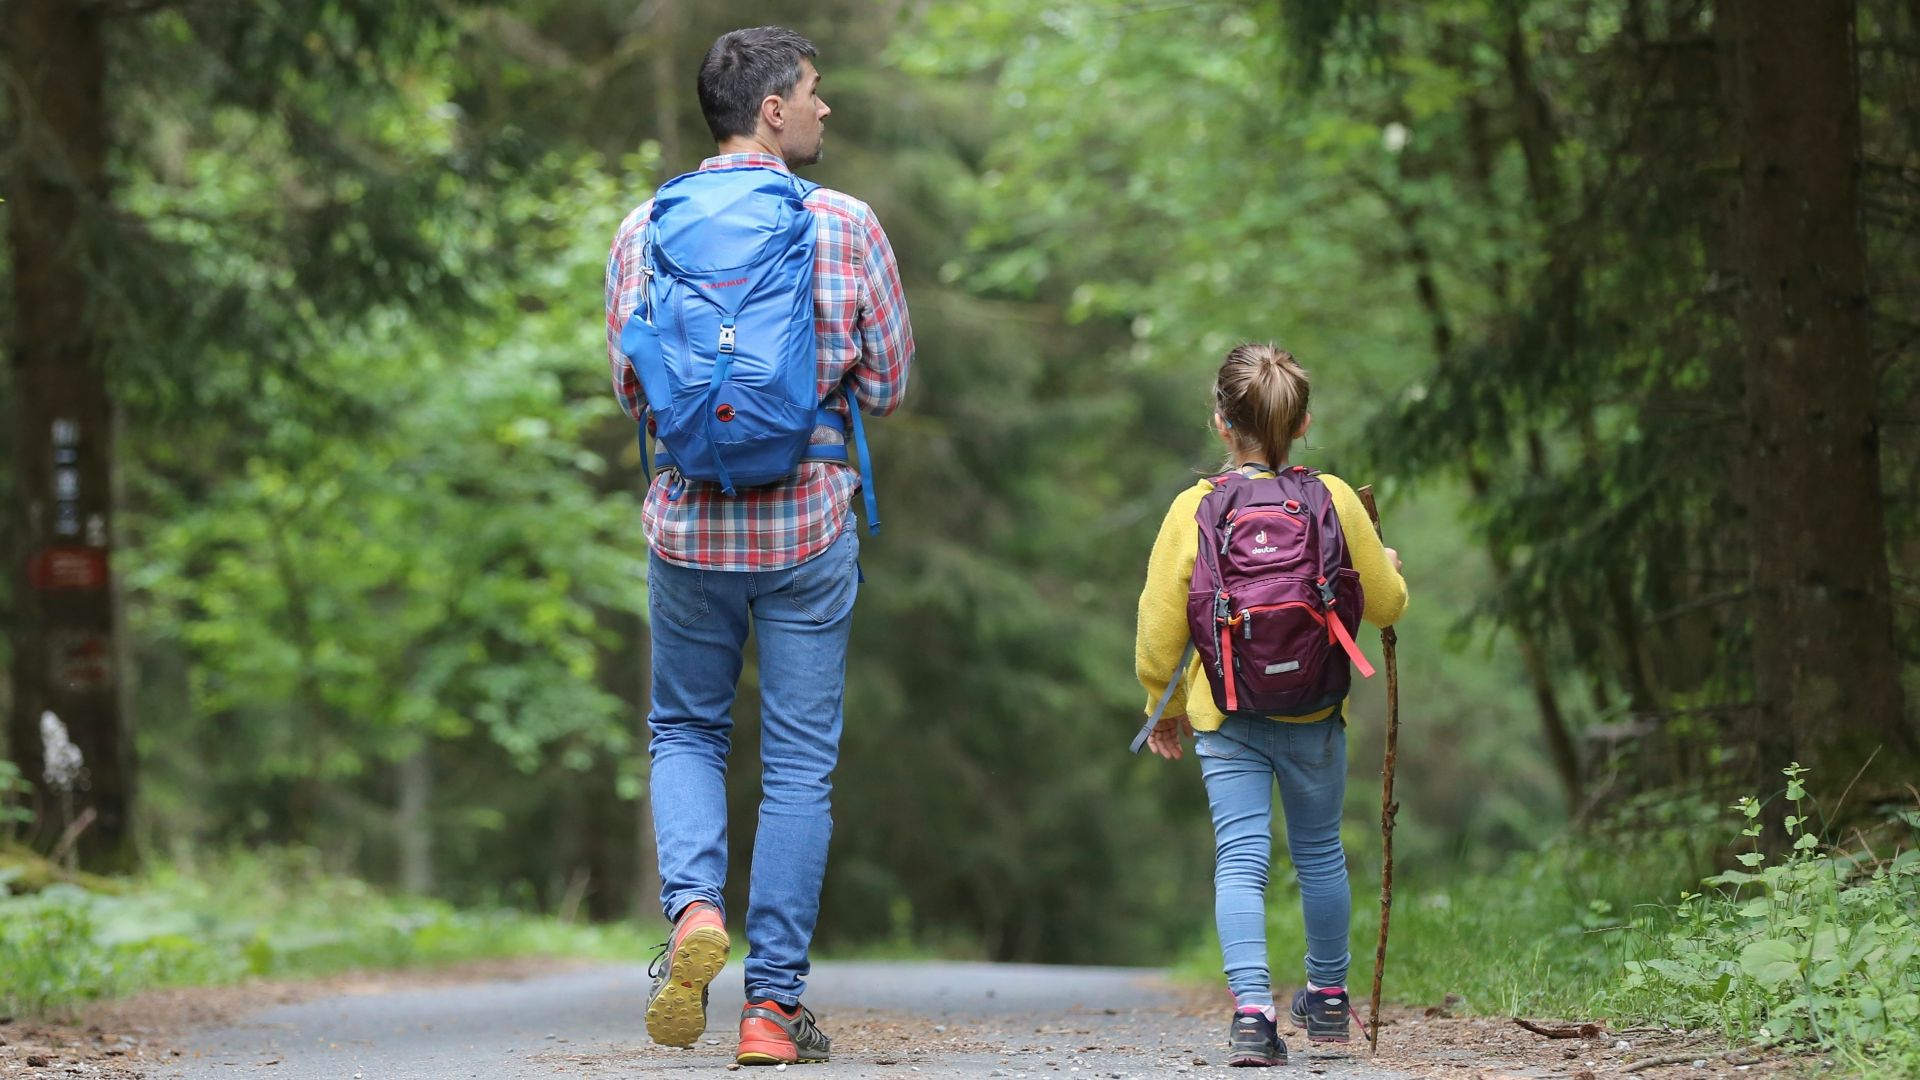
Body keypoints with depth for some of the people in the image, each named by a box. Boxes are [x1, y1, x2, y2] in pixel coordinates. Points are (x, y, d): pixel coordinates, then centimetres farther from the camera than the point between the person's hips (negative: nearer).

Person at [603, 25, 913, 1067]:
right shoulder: (846, 226, -6)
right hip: (809, 522, -1)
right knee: (799, 765, 7)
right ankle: (773, 1003, 6)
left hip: (688, 522, 2)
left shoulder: (645, 230, -2)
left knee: (685, 733, 19)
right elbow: (889, 381, -1)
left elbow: (629, 388, 3)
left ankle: (693, 906, -8)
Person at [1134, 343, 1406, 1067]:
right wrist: (1389, 565, 27)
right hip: (1316, 713, 2)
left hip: (1226, 718, -2)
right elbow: (1387, 605, 4)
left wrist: (1165, 706, 11)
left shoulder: (1194, 510, -7)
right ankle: (1328, 997, 34)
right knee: (1320, 852, 19)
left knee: (1240, 859, -4)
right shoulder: (1334, 501, -5)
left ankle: (1252, 1008, -21)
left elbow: (1159, 626, -5)